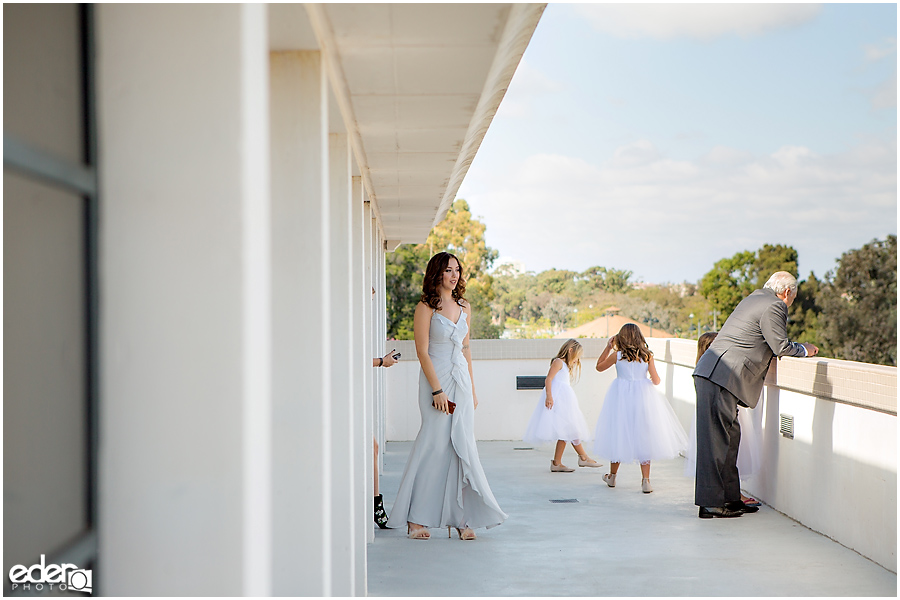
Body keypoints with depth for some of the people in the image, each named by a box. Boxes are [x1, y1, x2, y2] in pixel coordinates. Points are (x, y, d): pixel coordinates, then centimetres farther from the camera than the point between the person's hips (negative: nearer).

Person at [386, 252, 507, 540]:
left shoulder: (464, 307, 13)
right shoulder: (426, 308, -6)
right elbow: (422, 352, -10)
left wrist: (472, 388, 14)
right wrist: (437, 390, -16)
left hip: (461, 380, 6)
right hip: (436, 380, -6)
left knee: (462, 448, 2)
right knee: (434, 445, -8)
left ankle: (462, 518, 6)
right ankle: (416, 518, 1)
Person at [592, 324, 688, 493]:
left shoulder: (617, 355, -6)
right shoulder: (647, 355, -4)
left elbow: (599, 367, 9)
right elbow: (656, 380, -5)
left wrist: (608, 347, 11)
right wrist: (656, 380, 17)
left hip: (621, 397, 0)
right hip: (643, 396, 1)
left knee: (618, 434, 12)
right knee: (644, 436, 4)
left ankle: (612, 476, 24)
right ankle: (645, 480, -2)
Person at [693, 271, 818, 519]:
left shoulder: (753, 299, 24)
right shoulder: (774, 306, -6)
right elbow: (781, 347, -6)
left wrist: (795, 347, 29)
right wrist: (804, 349, 12)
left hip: (708, 372, 10)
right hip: (723, 377, -10)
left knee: (728, 435, 13)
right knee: (718, 439, -7)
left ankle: (730, 498, 18)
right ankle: (711, 503, -5)